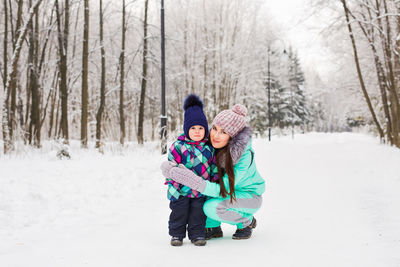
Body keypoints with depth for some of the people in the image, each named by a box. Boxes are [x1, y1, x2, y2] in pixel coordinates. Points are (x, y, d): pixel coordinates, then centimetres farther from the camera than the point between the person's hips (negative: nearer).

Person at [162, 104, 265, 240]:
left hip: (249, 195, -6)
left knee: (212, 208, -28)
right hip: (228, 190, 6)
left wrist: (189, 179, -45)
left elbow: (222, 189, -34)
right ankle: (213, 227, 0)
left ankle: (246, 221, 0)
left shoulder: (244, 156, -33)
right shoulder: (212, 144, -16)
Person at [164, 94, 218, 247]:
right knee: (179, 211, 7)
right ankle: (177, 234, 22)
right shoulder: (178, 146, -9)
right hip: (181, 189, -2)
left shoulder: (209, 148, 2)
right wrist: (172, 186, -10)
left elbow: (214, 167, 11)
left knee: (198, 212, 7)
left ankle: (197, 234, 21)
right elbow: (171, 167, -6)